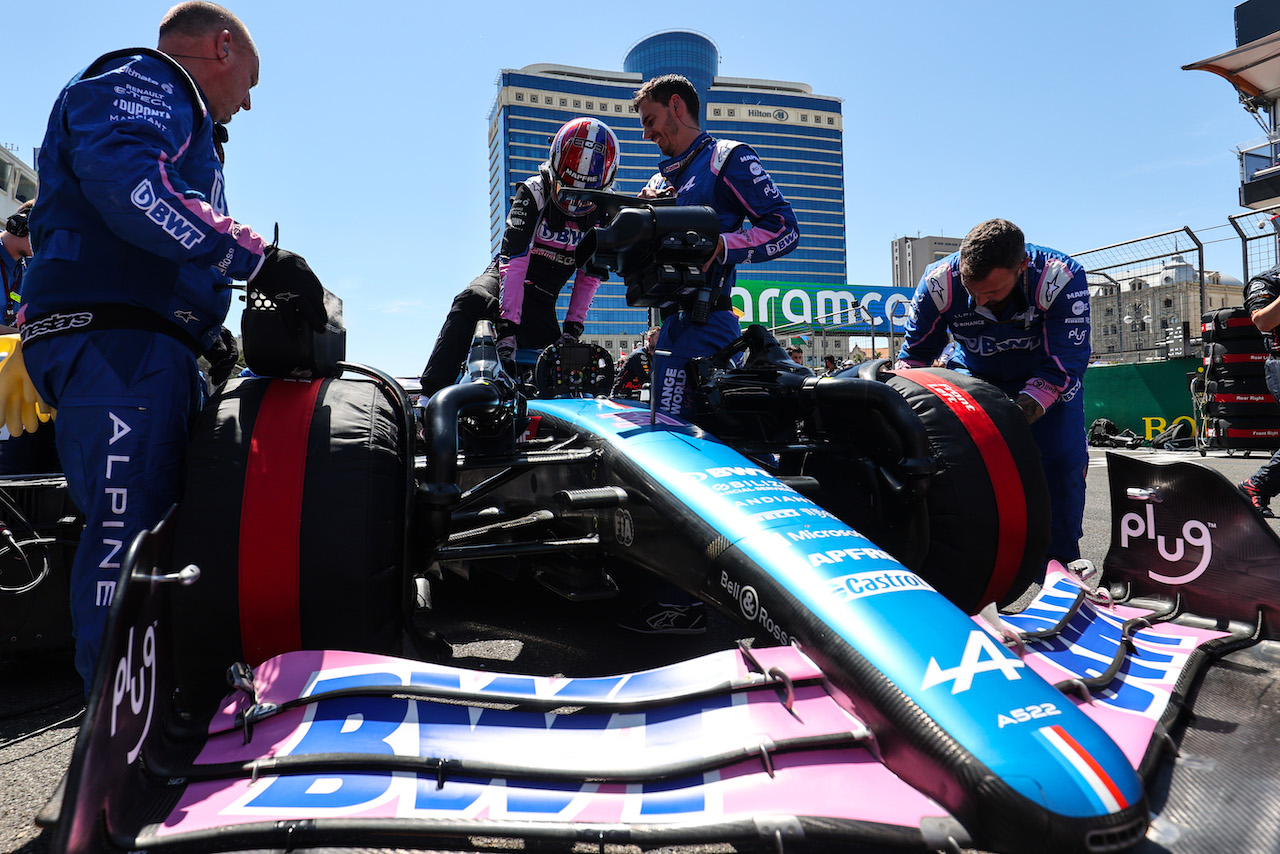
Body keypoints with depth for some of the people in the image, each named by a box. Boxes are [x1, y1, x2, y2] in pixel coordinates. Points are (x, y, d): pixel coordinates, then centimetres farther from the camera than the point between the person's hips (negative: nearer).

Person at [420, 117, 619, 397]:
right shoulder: (534, 192, -17)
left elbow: (589, 276, -1)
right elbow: (514, 260, -27)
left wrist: (573, 328, -11)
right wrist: (508, 325, -36)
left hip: (543, 300, 4)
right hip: (504, 276, -3)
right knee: (469, 300, -36)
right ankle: (431, 394, -39)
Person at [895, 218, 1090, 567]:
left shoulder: (1064, 280, -33)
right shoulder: (939, 283, -27)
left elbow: (1062, 367, -33)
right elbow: (914, 353, -11)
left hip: (1046, 378, -1)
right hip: (973, 375, 2)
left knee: (1063, 463, -15)